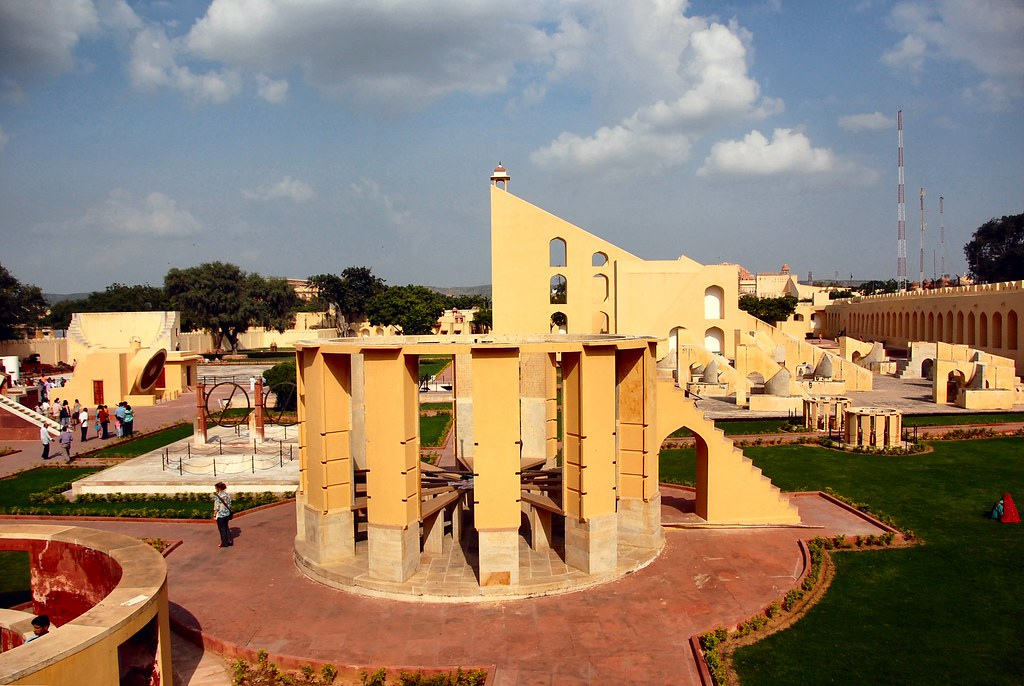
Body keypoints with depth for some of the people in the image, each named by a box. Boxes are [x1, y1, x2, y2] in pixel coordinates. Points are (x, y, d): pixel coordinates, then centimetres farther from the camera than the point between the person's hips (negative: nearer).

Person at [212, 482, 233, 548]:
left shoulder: (217, 496, -16)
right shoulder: (227, 495, 3)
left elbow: (216, 507, -16)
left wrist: (214, 515, -8)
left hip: (220, 515, -6)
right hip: (227, 514, 6)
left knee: (222, 529, 6)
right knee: (226, 527, 20)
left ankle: (224, 543, 13)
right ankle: (230, 541, 21)